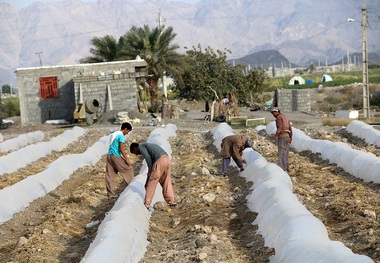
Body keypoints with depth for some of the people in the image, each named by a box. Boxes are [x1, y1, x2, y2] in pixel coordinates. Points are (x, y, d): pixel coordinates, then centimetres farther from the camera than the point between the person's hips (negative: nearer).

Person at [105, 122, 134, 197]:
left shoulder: (114, 134, 15)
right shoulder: (121, 135, -13)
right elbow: (121, 149, -17)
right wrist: (127, 159, -13)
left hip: (109, 155, 9)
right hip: (116, 156, -9)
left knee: (110, 175, 8)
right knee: (128, 169, 8)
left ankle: (110, 193, 9)